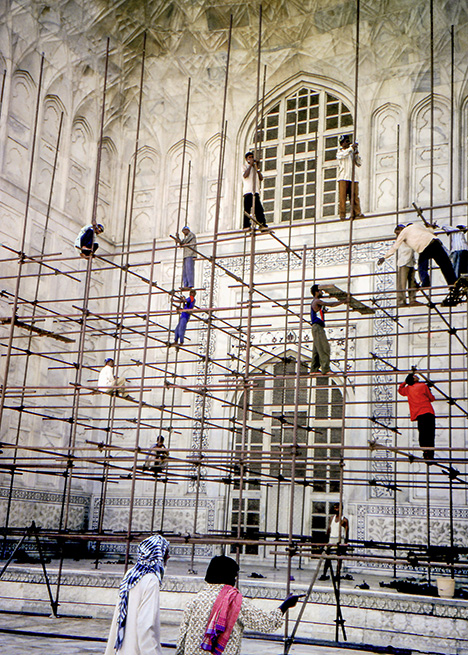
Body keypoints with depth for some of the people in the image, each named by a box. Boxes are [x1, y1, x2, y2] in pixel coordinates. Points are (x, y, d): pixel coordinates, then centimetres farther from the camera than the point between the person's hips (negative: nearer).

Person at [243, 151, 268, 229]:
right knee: (247, 209, -10)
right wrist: (250, 165, -7)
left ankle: (262, 225, -8)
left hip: (255, 192, 5)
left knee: (259, 209, -4)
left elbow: (261, 178, 13)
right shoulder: (245, 167, 9)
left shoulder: (254, 168, 25)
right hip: (247, 191, -5)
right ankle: (246, 225, -11)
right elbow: (245, 175, -12)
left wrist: (257, 168, 5)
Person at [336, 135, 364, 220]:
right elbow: (341, 155, -12)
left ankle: (357, 213, -10)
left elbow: (359, 163, 18)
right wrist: (351, 148, -15)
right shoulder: (340, 151, 13)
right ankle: (342, 214, -11)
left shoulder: (352, 152, 24)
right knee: (342, 196, -9)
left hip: (353, 177, 4)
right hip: (343, 177, -4)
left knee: (355, 196, -5)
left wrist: (357, 154, 3)